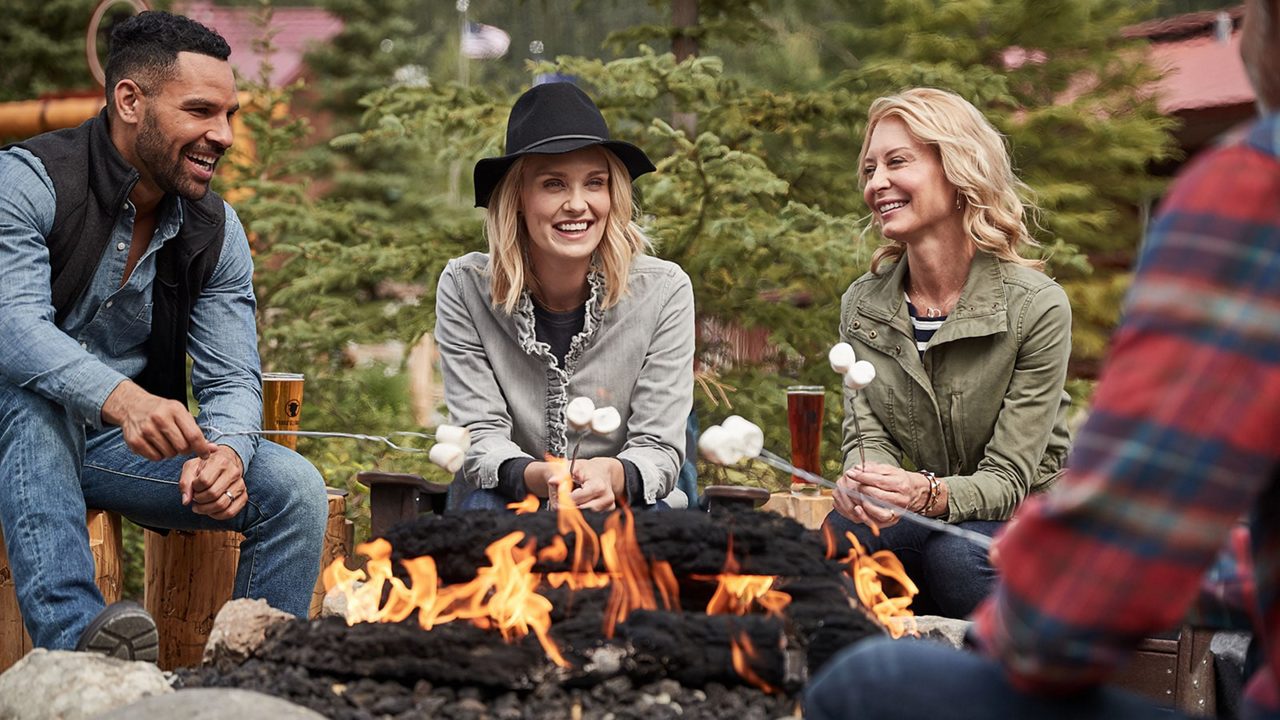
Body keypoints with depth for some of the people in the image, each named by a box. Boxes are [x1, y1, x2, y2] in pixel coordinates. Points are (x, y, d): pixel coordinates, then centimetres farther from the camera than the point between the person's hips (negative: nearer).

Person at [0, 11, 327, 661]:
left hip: (128, 441, 4)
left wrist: (225, 452, -31)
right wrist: (121, 398, -52)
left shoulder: (216, 230, 0)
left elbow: (232, 380, -5)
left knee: (292, 486, -17)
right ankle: (75, 637, -46)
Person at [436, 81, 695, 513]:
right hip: (509, 500, 0)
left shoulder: (664, 291, -9)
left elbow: (659, 447, -12)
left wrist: (612, 476, -38)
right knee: (484, 505, -34)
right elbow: (480, 436, -12)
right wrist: (535, 477, -37)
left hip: (624, 504, 0)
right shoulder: (465, 288, -10)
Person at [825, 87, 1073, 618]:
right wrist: (862, 482, -31)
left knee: (955, 552, -36)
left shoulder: (1036, 306, -14)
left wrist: (929, 494, -38)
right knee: (837, 535, -29)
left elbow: (1008, 478, -16)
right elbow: (867, 437, -5)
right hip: (921, 519, 3)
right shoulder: (862, 304, 2)